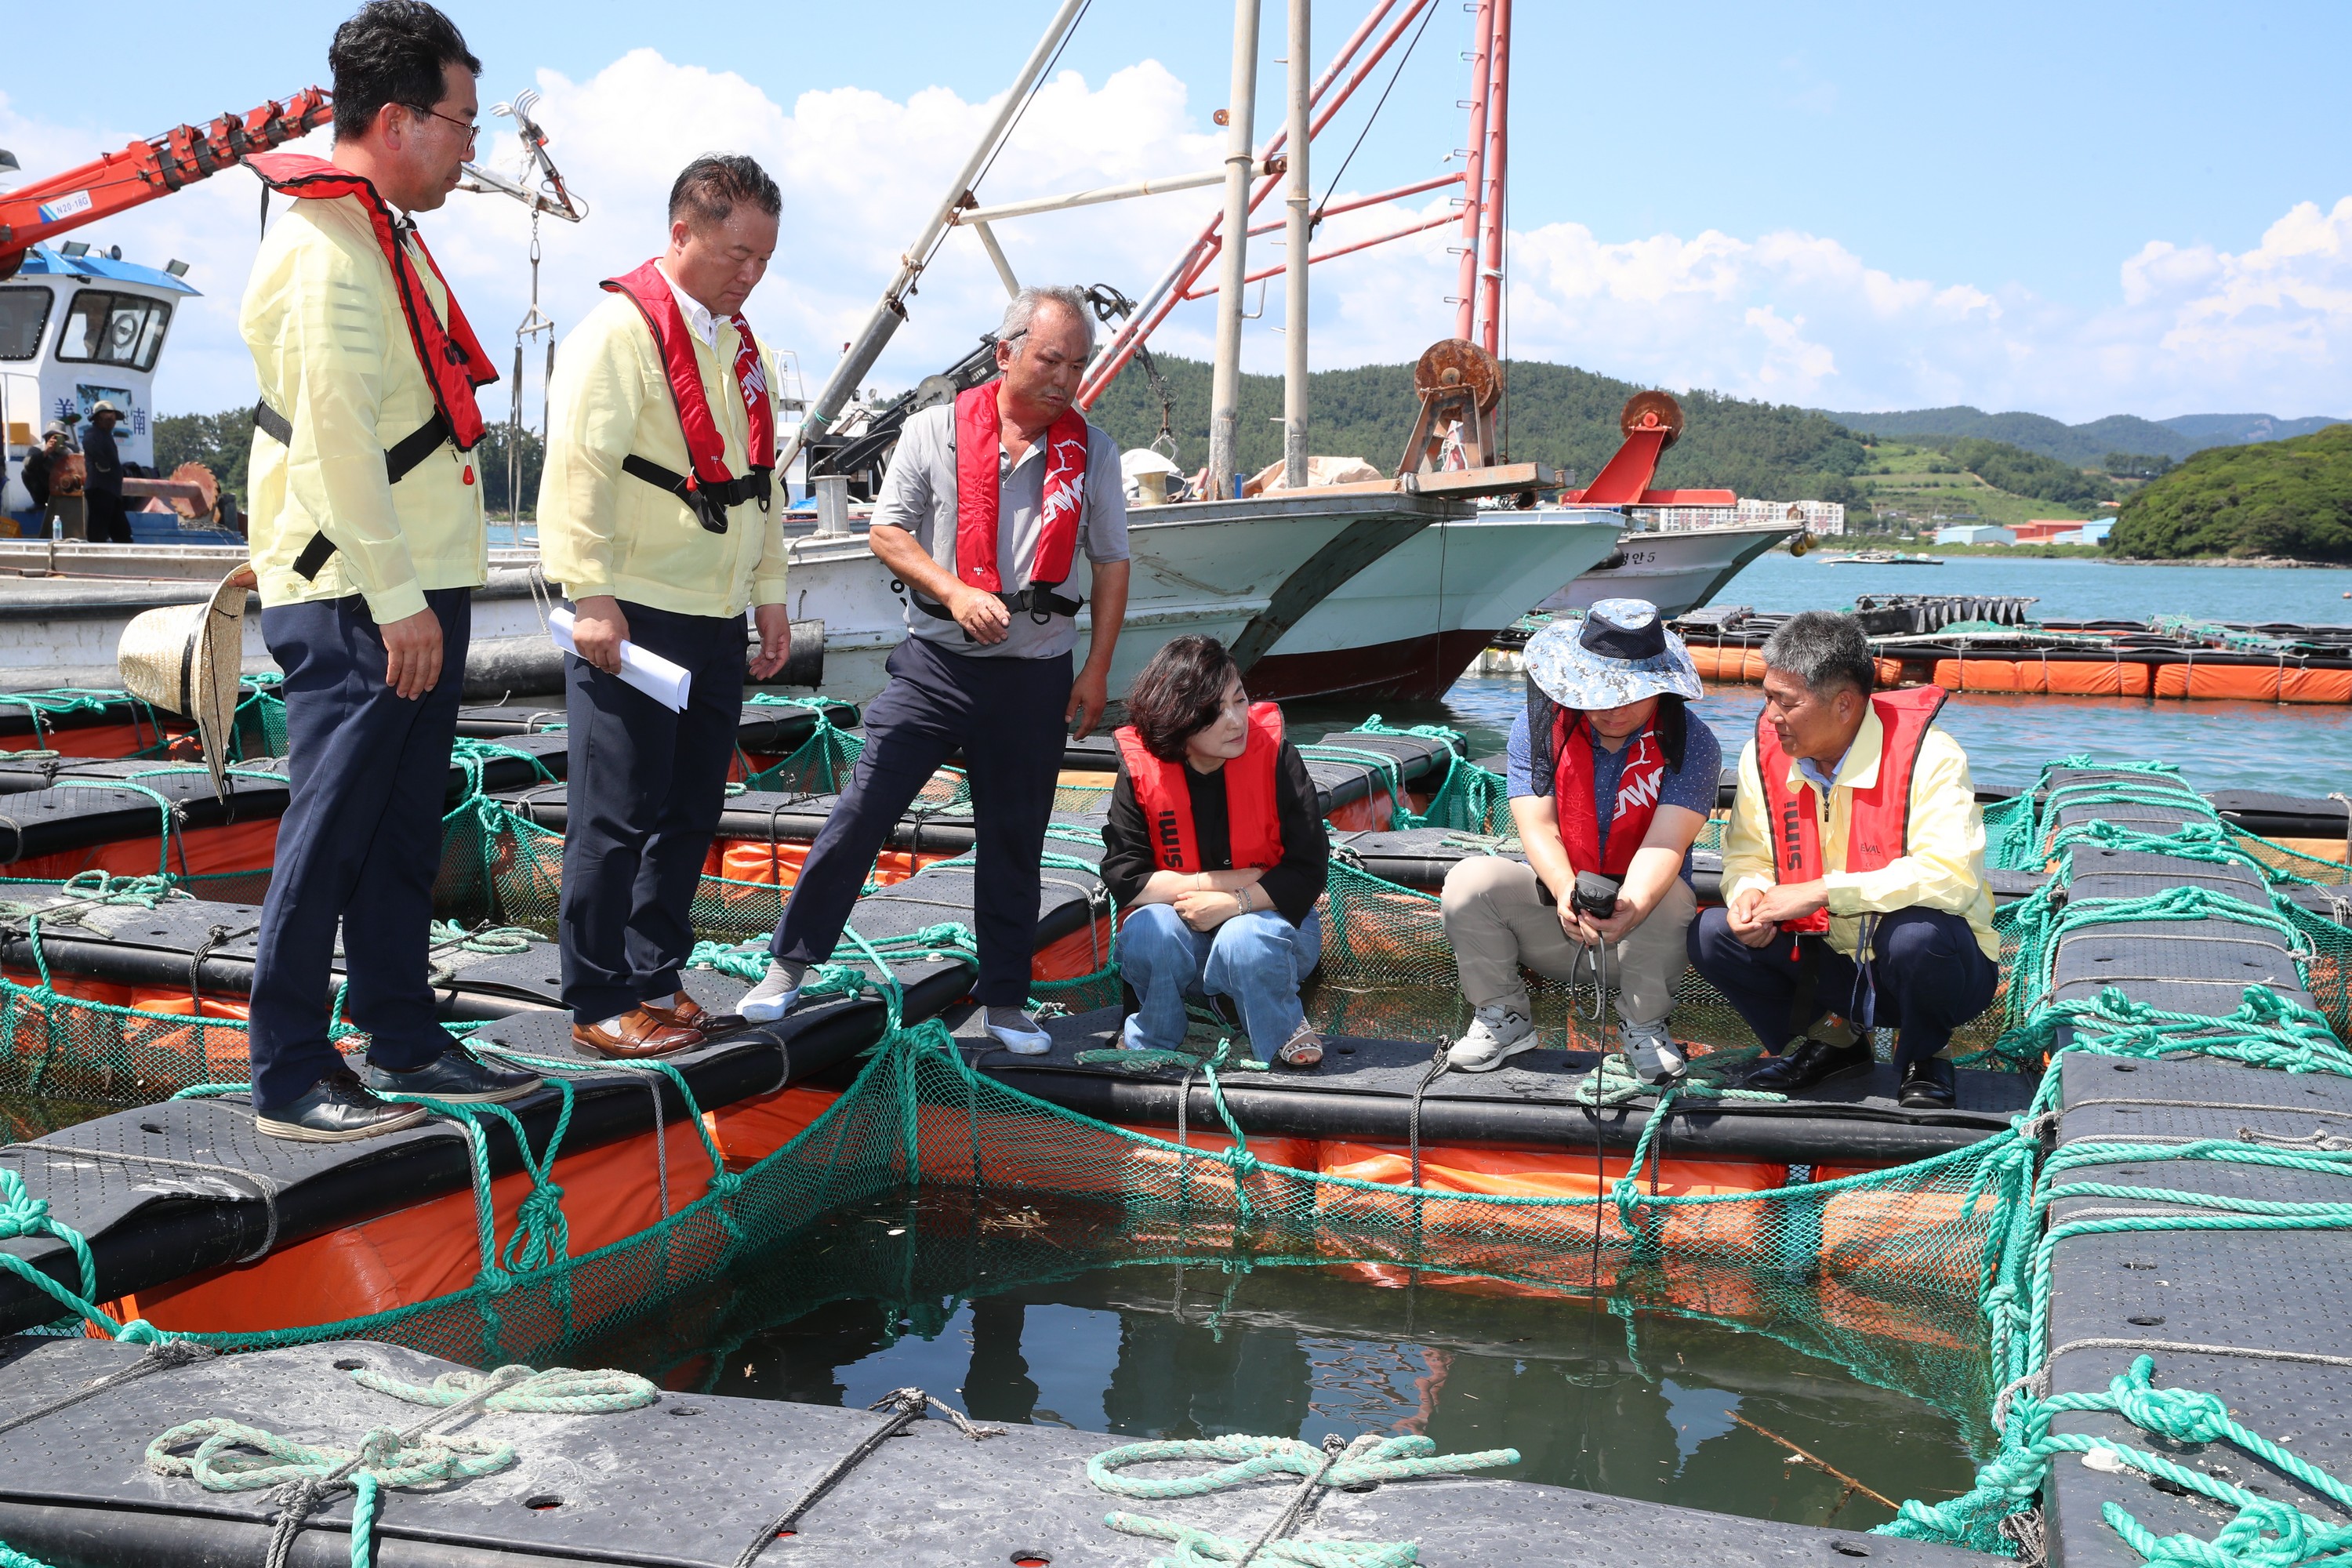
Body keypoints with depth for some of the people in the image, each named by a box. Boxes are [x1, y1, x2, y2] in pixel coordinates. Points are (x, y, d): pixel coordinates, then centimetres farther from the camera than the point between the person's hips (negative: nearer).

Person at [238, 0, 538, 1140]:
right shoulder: (325, 249, -15)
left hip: (413, 590, 10)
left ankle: (403, 1045, 24)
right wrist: (395, 599, -21)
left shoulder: (384, 236, 18)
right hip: (356, 603, -10)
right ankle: (288, 1081, 3)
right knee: (327, 841, -4)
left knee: (401, 834, 15)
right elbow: (333, 438, -21)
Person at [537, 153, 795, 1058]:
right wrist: (592, 595, -20)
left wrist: (770, 594, 19)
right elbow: (578, 468, -15)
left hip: (717, 621, 8)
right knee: (618, 815, -2)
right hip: (635, 616, -8)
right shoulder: (619, 330, -9)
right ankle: (599, 1003, 7)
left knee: (690, 812, 12)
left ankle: (656, 978, 23)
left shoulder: (743, 347, 17)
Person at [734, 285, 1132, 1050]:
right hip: (935, 662, -1)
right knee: (863, 809, -4)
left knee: (1014, 840, 9)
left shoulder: (1092, 451, 4)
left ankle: (1006, 999, 22)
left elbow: (1111, 565, 9)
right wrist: (954, 592, -15)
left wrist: (1097, 670, 3)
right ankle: (790, 962, 10)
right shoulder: (937, 430, -1)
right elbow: (887, 533, 0)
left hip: (1035, 676, 2)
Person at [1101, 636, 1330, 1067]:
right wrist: (1212, 881, -20)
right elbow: (1122, 877, -14)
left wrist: (1235, 902, -26)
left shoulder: (1274, 756, -14)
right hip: (1182, 932, 1)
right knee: (1147, 931, -32)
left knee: (1246, 940, -35)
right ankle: (1149, 1040, -4)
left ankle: (1286, 1031, -5)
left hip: (1266, 918, -1)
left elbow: (1308, 869, -14)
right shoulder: (1140, 769, -11)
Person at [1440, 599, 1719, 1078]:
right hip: (1551, 904, 2)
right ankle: (1502, 1017, -1)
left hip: (1642, 901, -1)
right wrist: (1565, 890, -40)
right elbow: (1537, 827, -17)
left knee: (1670, 900, -35)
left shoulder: (1691, 743, -12)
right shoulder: (1539, 724, -7)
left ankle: (1644, 1027, -7)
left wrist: (1630, 909, -47)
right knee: (1469, 880, -24)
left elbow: (1665, 844, -25)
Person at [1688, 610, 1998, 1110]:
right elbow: (1747, 857, 7)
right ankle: (1831, 1040, 8)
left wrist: (1823, 891, -32)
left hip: (1942, 969, -5)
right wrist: (1749, 893, -18)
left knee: (1915, 933, -39)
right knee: (1713, 934, -14)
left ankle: (1924, 1056, -4)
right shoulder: (1764, 754, -4)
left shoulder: (1926, 755, -21)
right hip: (1832, 962, 5)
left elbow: (1952, 876, -31)